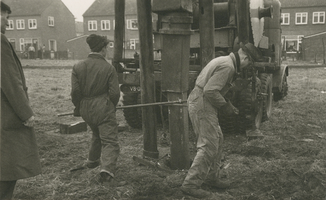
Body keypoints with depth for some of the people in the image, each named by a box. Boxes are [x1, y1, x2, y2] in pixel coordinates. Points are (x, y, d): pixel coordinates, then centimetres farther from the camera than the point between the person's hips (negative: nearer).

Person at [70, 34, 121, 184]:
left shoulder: (78, 67, 0)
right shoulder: (109, 68, -8)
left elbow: (75, 91, -4)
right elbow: (114, 93, -9)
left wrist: (78, 107, 11)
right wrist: (112, 106, 9)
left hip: (86, 109, 5)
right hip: (103, 108, -5)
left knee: (96, 134, 28)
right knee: (109, 140, 0)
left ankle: (93, 160, 45)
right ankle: (107, 169, -17)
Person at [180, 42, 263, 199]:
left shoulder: (224, 61, 16)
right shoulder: (227, 66, -17)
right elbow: (210, 91, -25)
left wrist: (227, 104, 15)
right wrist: (224, 106, -12)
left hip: (198, 101, 11)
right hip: (202, 105, -11)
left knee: (217, 140, 18)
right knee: (208, 146, -7)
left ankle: (211, 178, 29)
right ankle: (190, 185, -2)